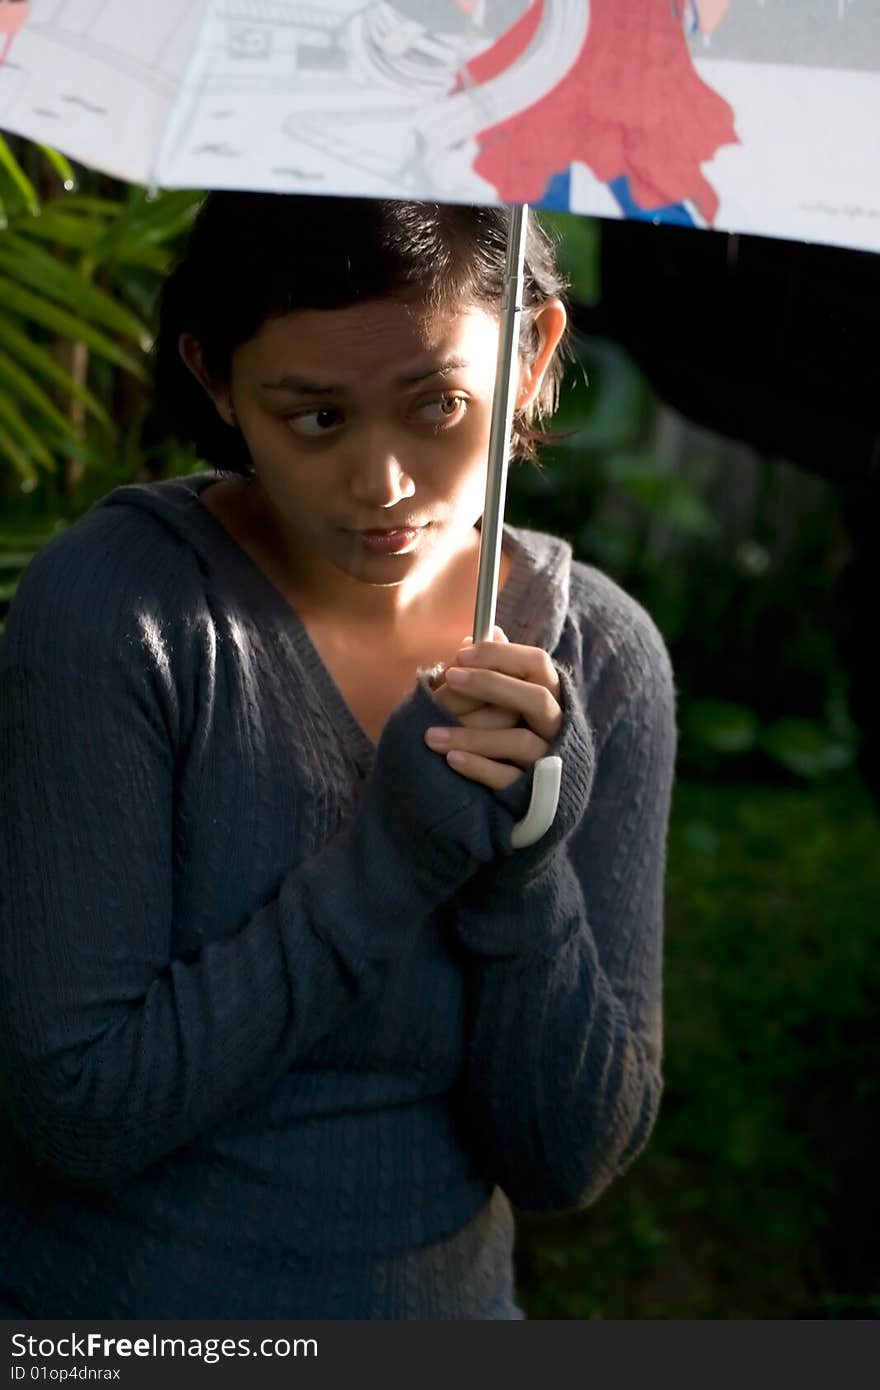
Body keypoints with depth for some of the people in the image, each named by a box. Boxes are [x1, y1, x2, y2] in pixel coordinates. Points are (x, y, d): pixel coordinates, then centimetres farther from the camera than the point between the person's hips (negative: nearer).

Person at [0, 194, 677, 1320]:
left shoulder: (601, 656, -6)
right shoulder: (116, 605, -15)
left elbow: (567, 1163, -5)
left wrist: (526, 869, -19)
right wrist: (389, 859, -21)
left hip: (445, 1300, 2)